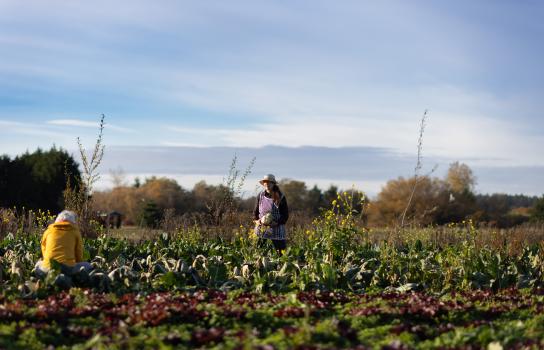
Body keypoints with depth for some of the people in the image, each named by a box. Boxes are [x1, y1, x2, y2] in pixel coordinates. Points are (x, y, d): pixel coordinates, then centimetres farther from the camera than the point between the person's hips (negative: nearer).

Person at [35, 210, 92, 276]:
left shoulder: (48, 231, 18)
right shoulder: (75, 231, 12)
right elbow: (79, 254, 15)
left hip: (48, 268, 2)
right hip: (67, 268, -2)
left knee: (38, 264, 35)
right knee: (87, 266, 22)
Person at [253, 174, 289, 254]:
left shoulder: (280, 197, -3)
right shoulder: (260, 196, 6)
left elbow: (285, 215, -1)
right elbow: (255, 211, 15)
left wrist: (277, 223, -16)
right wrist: (256, 220, -5)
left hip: (277, 229, -2)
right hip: (262, 230, 3)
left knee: (281, 252, -3)